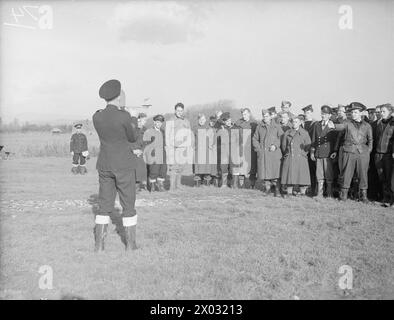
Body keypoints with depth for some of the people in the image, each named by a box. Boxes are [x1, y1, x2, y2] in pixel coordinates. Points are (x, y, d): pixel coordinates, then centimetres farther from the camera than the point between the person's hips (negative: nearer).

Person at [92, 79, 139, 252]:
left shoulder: (97, 116, -1)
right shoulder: (124, 117, -17)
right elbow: (132, 138, -2)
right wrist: (134, 120, 15)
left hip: (104, 166, 5)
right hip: (123, 166, -4)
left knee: (104, 206, 13)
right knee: (128, 206, 7)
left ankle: (99, 245, 14)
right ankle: (131, 245, 12)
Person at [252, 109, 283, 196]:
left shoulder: (276, 126, 7)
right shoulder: (259, 127, 12)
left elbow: (281, 138, 4)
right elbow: (255, 139, 16)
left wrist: (275, 145, -10)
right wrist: (258, 148, 2)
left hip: (274, 152, -2)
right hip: (262, 153, 2)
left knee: (275, 171, -6)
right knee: (264, 170, 1)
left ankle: (277, 189, 4)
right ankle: (267, 187, 15)